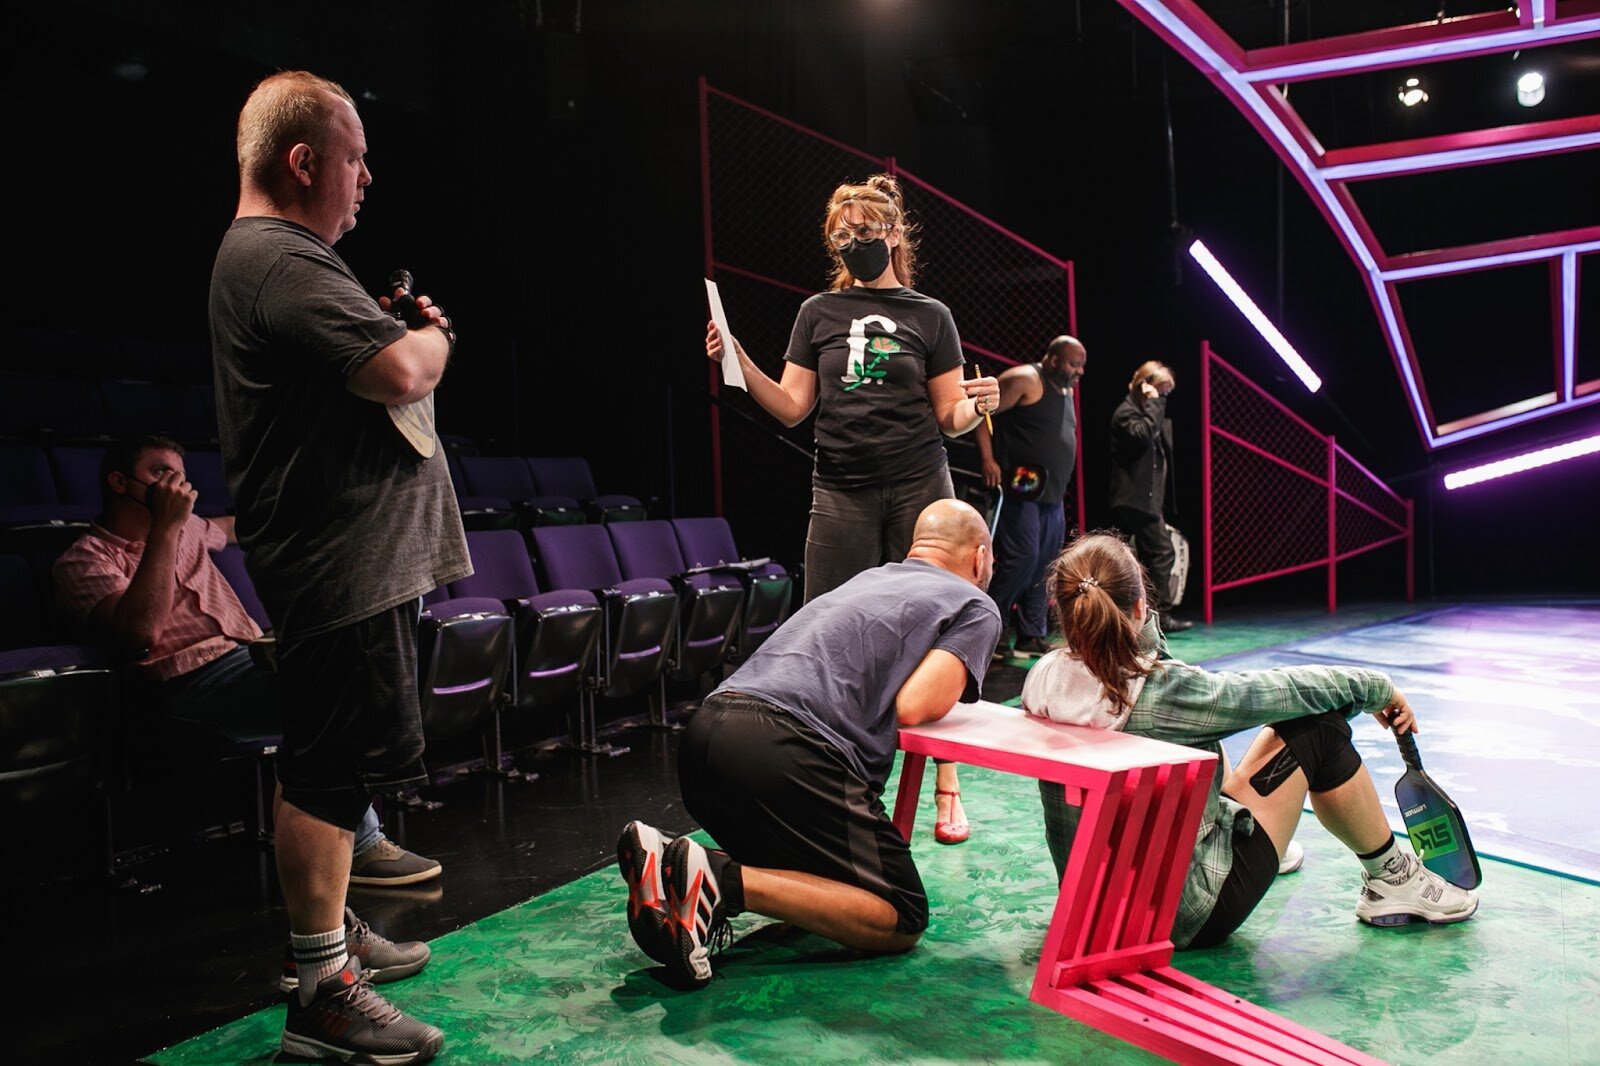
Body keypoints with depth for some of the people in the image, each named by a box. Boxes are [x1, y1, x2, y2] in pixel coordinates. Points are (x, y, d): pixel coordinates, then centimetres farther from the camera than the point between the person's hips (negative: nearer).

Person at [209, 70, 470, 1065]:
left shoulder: (264, 254, 20)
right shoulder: (283, 260, -16)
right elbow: (400, 372, -26)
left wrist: (398, 328, 6)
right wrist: (434, 334, -4)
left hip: (358, 551, 11)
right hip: (341, 560, -11)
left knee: (334, 765, 18)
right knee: (333, 768, -7)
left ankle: (339, 930, 32)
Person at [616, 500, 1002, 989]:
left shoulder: (866, 578, 31)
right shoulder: (976, 607, 11)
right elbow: (912, 707, -4)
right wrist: (946, 692, 17)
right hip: (788, 751, -8)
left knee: (799, 872, 26)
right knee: (901, 921, 2)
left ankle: (668, 862, 2)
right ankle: (721, 881, -16)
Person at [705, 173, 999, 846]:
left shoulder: (929, 317, 8)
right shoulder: (819, 313, 11)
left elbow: (950, 417, 6)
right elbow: (791, 408, 5)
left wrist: (976, 405, -16)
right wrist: (741, 364, -9)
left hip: (919, 490, -1)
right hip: (841, 494, 2)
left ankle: (947, 788, 10)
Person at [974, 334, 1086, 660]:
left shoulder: (1066, 391, 18)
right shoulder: (1024, 380, -8)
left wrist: (1061, 486, 18)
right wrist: (988, 459, -20)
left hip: (1053, 495, 9)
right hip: (1020, 490, -9)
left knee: (1045, 565, 8)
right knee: (1022, 557, -15)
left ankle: (1031, 636, 15)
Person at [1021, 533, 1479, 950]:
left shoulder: (1041, 681, -12)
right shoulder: (1164, 694, -29)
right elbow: (1284, 688, -11)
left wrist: (1146, 632, 0)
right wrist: (1377, 686, 3)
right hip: (1187, 917, -7)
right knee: (1317, 727, -2)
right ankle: (1392, 878, 20)